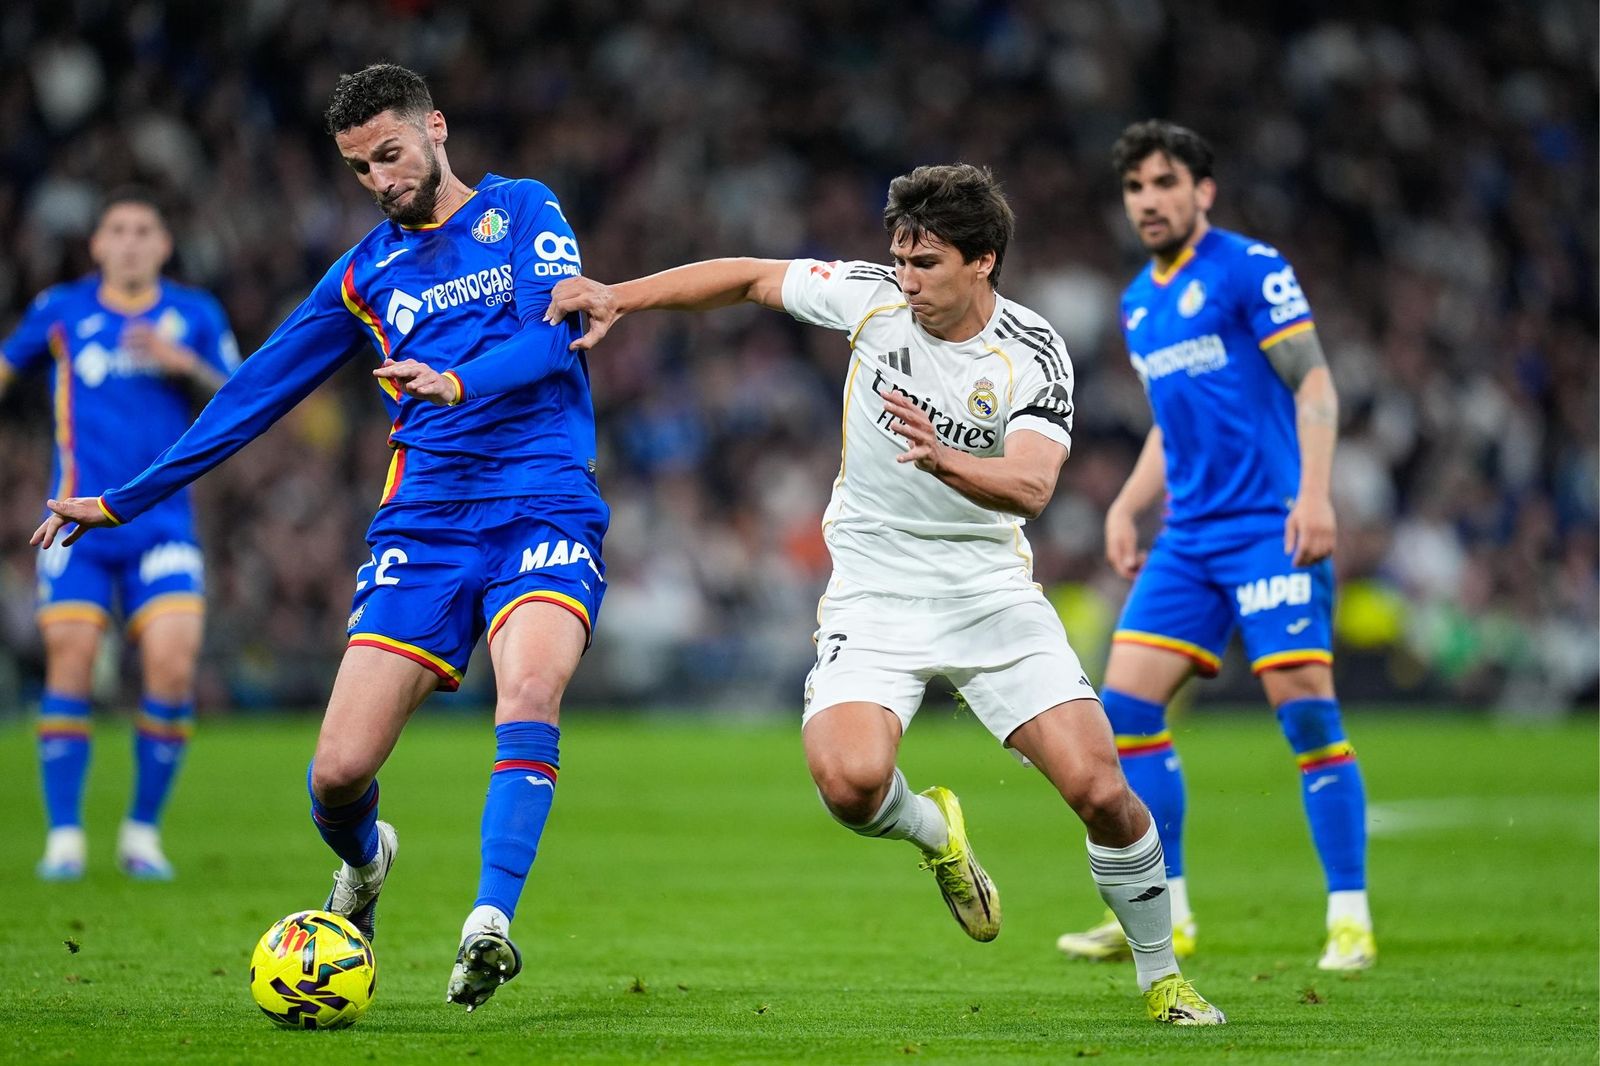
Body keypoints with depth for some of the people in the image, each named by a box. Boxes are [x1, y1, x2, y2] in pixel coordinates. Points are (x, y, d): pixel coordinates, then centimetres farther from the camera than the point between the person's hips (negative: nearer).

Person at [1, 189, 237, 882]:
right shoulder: (60, 310, 8)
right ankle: (64, 838, 1)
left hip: (163, 523, 0)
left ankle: (143, 832, 2)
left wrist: (187, 366, -10)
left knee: (172, 665, -13)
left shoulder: (195, 316, 9)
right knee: (69, 664, -9)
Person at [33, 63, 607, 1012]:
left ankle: (492, 920, -39)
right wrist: (123, 502, 21)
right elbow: (259, 391, 22)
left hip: (546, 509, -3)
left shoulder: (522, 213, 8)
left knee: (529, 690, -34)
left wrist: (461, 383, -31)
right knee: (338, 774, -8)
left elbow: (551, 336, -9)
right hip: (423, 526, 3)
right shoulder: (366, 273, 18)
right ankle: (364, 864, 26)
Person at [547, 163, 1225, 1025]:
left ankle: (1161, 976, 14)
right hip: (875, 590, 1)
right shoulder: (872, 297, -5)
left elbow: (1030, 488, -28)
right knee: (850, 781, -26)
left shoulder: (1032, 356, -13)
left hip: (990, 589, -1)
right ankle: (933, 831, 13)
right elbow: (748, 277, 9)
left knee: (1099, 790, -12)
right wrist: (620, 297, 2)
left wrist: (943, 460, -46)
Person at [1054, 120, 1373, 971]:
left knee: (1303, 705, -12)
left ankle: (1349, 918, -4)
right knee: (1127, 701, -2)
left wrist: (1313, 494, -21)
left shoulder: (1249, 268, -5)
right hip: (1188, 537, 7)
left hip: (1271, 528, -7)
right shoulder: (1139, 303, 16)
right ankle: (1164, 913, 7)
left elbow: (1314, 385, -10)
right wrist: (1126, 507, 17)